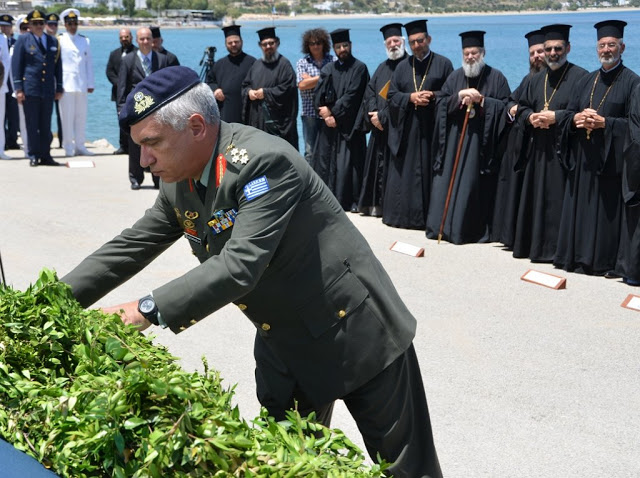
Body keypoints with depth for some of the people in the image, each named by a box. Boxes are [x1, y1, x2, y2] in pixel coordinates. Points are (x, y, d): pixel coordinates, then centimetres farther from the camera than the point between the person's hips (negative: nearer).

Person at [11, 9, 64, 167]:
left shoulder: (53, 41, 13)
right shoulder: (23, 40, 3)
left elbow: (58, 66, 16)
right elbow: (16, 65, 1)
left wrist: (59, 88, 11)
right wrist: (18, 88, -7)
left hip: (48, 90, 3)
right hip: (30, 89, -3)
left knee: (46, 125, 5)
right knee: (32, 125, 1)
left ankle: (45, 156, 11)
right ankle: (34, 156, 7)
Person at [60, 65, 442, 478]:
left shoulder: (266, 161, -27)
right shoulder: (179, 183, -1)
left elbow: (240, 265, -34)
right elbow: (131, 246, 7)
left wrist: (147, 311, -34)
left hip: (354, 331, -7)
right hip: (283, 349, 8)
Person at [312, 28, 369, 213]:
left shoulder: (359, 68, -2)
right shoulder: (328, 69, 14)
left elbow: (352, 96, -10)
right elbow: (318, 95, 6)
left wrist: (332, 112, -10)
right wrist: (326, 114, -10)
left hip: (349, 125, -5)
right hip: (329, 123, 5)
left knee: (348, 161, -7)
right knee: (325, 159, 4)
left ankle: (352, 201, -3)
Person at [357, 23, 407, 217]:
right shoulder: (383, 67, 18)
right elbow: (370, 91, 13)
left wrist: (383, 116, -14)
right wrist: (373, 114, -5)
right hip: (379, 127, 7)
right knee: (377, 164, 9)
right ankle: (376, 204, 15)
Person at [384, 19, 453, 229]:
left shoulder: (443, 64, 4)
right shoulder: (403, 67, 13)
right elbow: (392, 96, 8)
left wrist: (433, 95, -14)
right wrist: (411, 97, -8)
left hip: (433, 127, -3)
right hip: (406, 129, 3)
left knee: (430, 171, -2)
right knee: (403, 172, 4)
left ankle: (430, 216, 4)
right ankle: (403, 214, 12)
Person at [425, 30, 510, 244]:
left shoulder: (496, 78, 4)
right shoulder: (455, 77, 12)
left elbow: (506, 106, -2)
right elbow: (441, 104, 4)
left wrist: (481, 101, -12)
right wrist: (460, 95, -12)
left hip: (482, 141, -3)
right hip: (455, 139, 3)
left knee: (476, 185, -5)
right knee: (448, 183, 0)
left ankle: (476, 230, 1)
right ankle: (444, 226, 7)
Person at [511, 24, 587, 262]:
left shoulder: (580, 77, -3)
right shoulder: (536, 80, 17)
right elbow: (521, 108, 18)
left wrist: (557, 116, -17)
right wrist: (531, 117, -3)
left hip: (563, 150, -6)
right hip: (537, 149, 6)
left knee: (558, 200, -7)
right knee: (534, 198, 9)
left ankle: (556, 248, 0)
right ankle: (532, 243, 18)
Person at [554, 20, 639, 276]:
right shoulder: (587, 80, 15)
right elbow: (569, 112, 15)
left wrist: (604, 123, -18)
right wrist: (576, 119, -7)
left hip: (610, 157, -6)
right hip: (583, 156, 6)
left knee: (604, 210, -3)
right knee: (578, 206, 7)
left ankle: (601, 261, 4)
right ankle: (575, 256, 15)